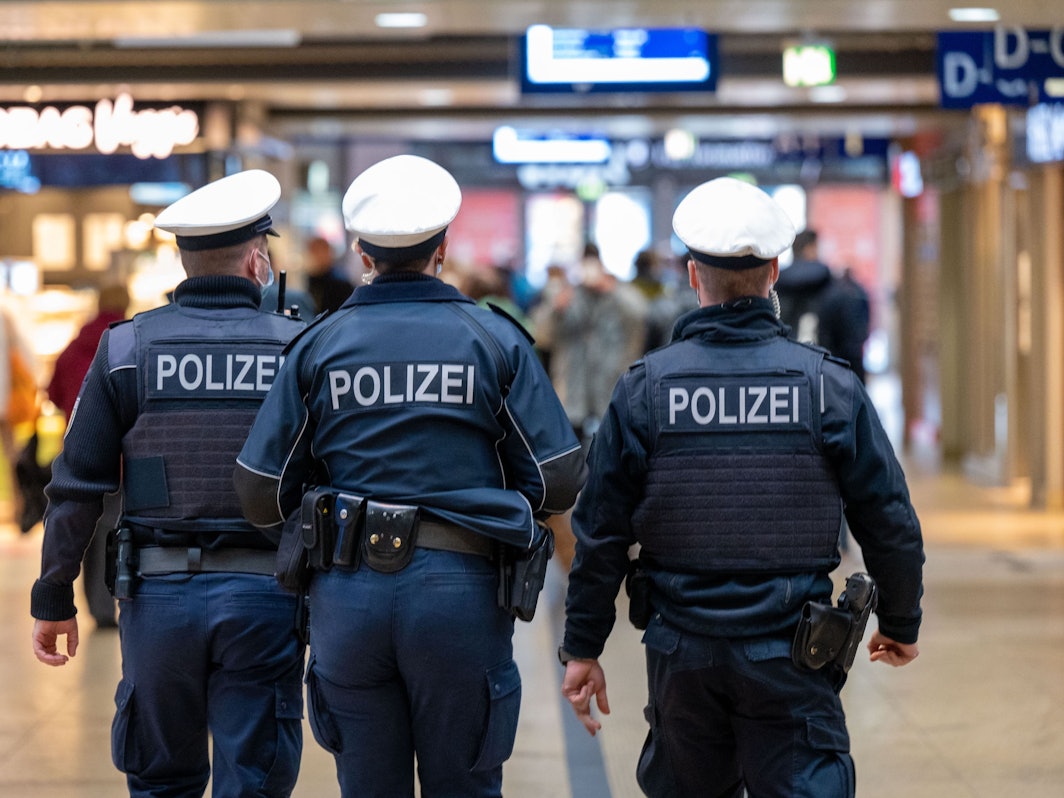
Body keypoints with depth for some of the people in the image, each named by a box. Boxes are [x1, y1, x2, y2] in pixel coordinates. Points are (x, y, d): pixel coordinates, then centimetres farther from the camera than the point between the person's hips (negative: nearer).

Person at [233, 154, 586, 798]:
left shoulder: (318, 345, 4)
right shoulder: (496, 340, 1)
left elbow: (261, 495, 2)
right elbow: (559, 482, -2)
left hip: (348, 594, 2)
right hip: (460, 592, -1)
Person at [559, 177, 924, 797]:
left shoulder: (646, 388, -4)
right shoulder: (829, 385, -5)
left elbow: (600, 531, -2)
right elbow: (890, 521, 0)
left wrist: (583, 648, 7)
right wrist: (901, 623, 16)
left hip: (681, 652, 2)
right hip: (792, 658, -1)